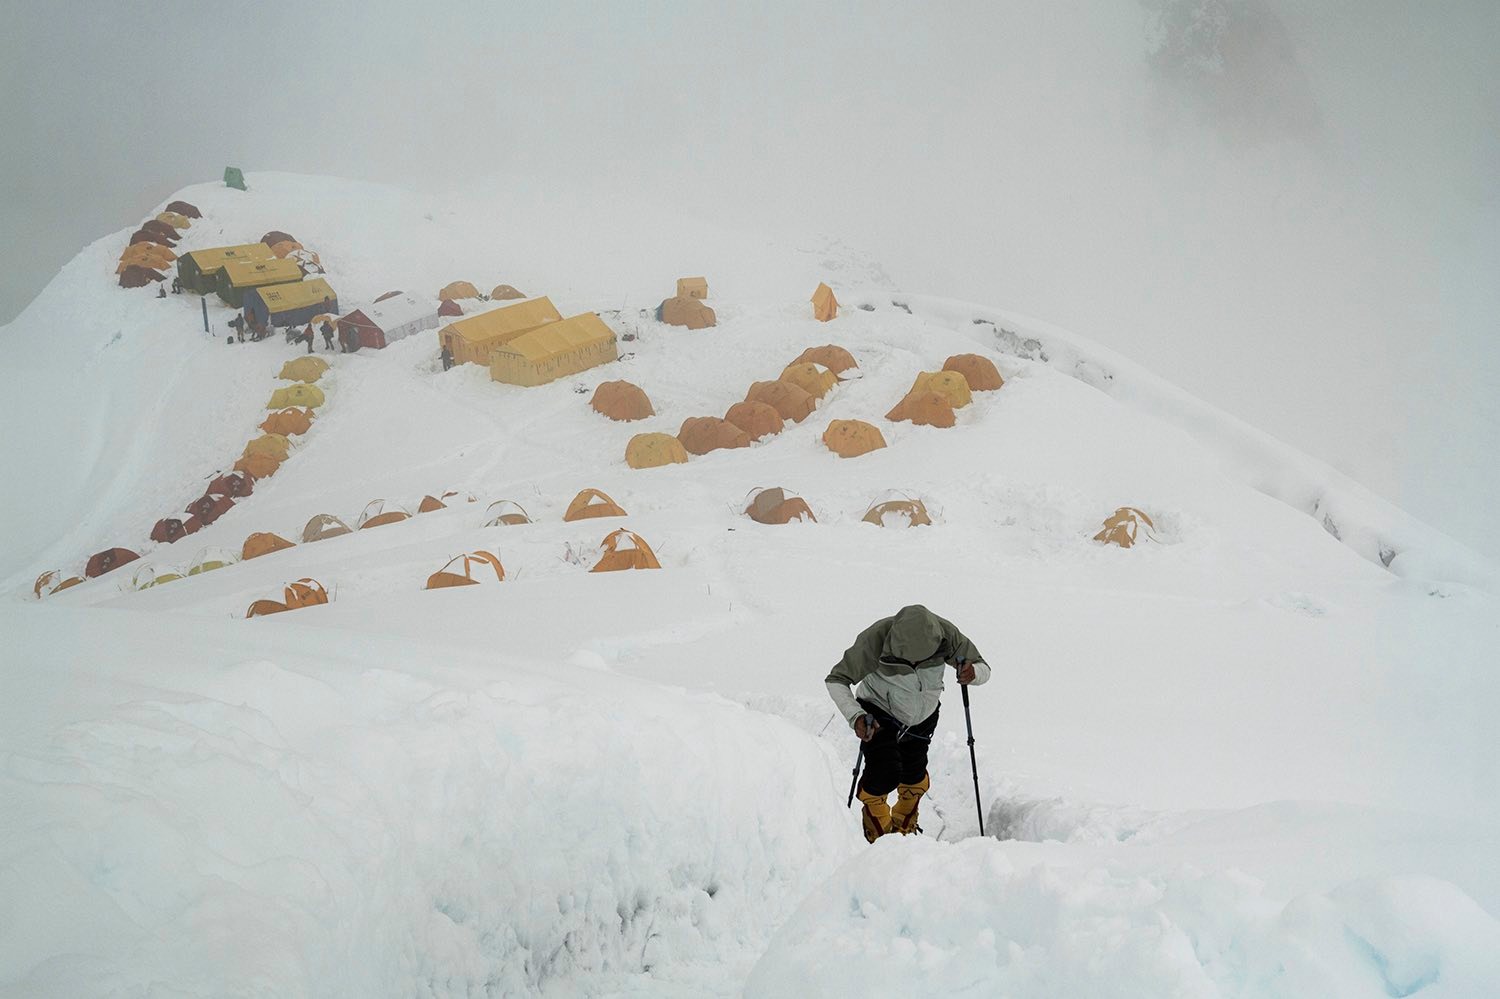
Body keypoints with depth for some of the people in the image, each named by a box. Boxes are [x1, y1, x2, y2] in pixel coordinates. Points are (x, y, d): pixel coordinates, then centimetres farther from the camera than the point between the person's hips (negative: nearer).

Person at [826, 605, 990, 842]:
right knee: (885, 773, -18)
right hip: (878, 714, -3)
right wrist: (856, 716, -44)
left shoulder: (946, 634, -27)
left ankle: (904, 826, 48)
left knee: (914, 775, 15)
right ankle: (878, 832, 14)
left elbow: (983, 668, -13)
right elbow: (836, 680, -27)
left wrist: (973, 672, -39)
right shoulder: (876, 638, -36)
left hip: (923, 717, 3)